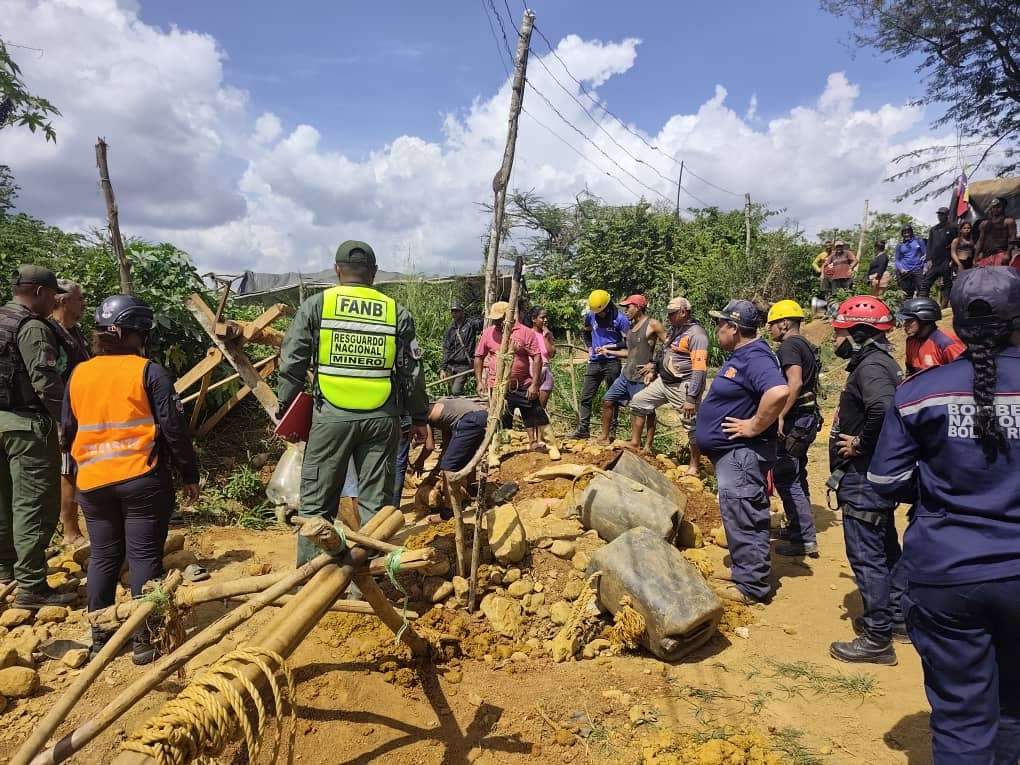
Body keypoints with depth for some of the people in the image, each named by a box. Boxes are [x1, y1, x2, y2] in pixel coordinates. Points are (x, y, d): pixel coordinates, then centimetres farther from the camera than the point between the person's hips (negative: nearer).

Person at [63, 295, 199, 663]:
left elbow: (68, 431, 14)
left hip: (92, 482, 5)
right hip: (142, 480, -5)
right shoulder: (149, 372, -9)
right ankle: (144, 640, 6)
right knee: (144, 556, 2)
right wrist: (190, 475, -2)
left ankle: (99, 636, 23)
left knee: (103, 556, 15)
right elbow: (174, 428, -11)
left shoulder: (79, 374, 6)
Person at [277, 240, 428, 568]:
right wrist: (419, 418, 15)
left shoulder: (315, 305, 3)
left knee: (316, 502, 10)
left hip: (331, 417, -1)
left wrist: (284, 408, 12)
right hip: (382, 419, 1)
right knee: (376, 501, 10)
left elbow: (292, 364, 1)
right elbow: (412, 372, 6)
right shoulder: (397, 311, 6)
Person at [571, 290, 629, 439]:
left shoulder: (620, 319, -11)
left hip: (612, 362, -4)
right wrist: (590, 347, 10)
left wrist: (610, 347, -15)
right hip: (594, 362, 5)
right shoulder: (590, 315, 2)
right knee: (586, 397, 5)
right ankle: (583, 429, 12)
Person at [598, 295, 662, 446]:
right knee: (607, 401, 10)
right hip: (626, 375, 8)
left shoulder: (652, 324, -10)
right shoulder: (631, 326, 14)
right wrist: (609, 352, 16)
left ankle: (649, 446, 11)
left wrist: (654, 364, -15)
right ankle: (605, 437, 21)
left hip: (642, 378, -8)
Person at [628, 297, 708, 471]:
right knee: (638, 403, 11)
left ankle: (694, 465, 12)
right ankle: (635, 444, 20)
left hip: (683, 387, -9)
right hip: (664, 382, 9)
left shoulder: (696, 334, -18)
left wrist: (691, 398, -26)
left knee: (692, 425, -2)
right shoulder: (673, 329, 10)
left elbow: (699, 370, -23)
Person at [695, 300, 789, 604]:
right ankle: (746, 574, 31)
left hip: (742, 454, -11)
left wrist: (755, 426, -27)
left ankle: (751, 587, 6)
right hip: (733, 453, 11)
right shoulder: (741, 356, 13)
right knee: (741, 517, 19)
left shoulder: (755, 358, -20)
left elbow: (779, 392, -38)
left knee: (742, 519, -4)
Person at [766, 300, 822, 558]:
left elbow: (795, 383, -29)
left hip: (793, 421, -10)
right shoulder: (805, 346, 16)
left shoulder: (789, 346, -15)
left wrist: (780, 416, -27)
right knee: (795, 478, 19)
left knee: (786, 481, -6)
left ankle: (807, 541, -2)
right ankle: (796, 529, 31)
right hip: (805, 419, 10)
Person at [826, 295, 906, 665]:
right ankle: (897, 617, 35)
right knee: (885, 548, 21)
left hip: (864, 478, -11)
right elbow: (884, 407, 19)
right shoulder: (878, 362, 13)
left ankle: (877, 638, 7)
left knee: (866, 555, -2)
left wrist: (860, 444, -24)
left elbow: (884, 409, -38)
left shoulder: (870, 366, -19)